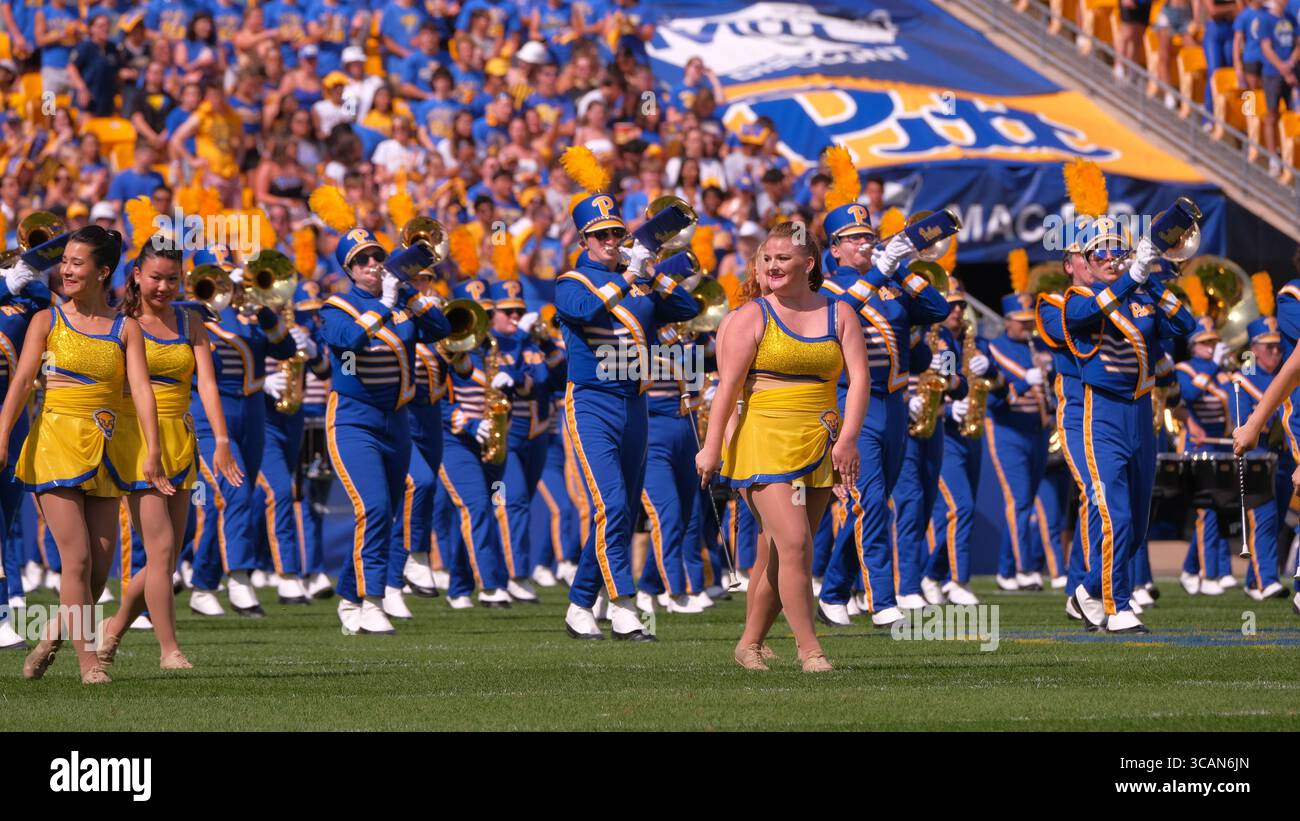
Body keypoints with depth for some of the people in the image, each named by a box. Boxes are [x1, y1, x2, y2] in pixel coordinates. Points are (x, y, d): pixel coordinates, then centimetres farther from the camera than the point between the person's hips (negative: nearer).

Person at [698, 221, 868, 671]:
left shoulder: (839, 315, 10)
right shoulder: (752, 318, 0)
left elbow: (859, 376, 4)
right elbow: (728, 384, -4)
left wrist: (848, 439, -7)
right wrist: (712, 447, -10)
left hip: (819, 445, 4)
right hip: (764, 442, -4)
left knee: (777, 552, 6)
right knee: (794, 543, -15)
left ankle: (750, 643, 18)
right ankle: (810, 650, -12)